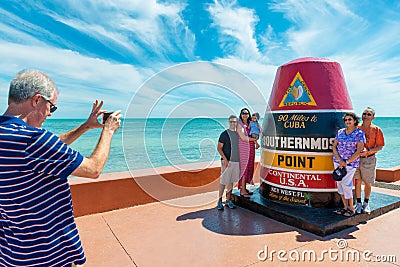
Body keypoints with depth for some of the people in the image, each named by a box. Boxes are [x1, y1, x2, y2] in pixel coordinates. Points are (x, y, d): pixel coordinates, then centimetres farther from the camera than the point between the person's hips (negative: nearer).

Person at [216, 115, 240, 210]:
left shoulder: (237, 134, 12)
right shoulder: (224, 134, -6)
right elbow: (219, 148, -8)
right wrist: (225, 159, -18)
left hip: (236, 161, 6)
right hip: (227, 161, -6)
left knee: (231, 181, 11)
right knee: (223, 181, -3)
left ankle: (228, 200, 21)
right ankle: (220, 201, 7)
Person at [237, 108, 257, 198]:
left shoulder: (250, 124, 15)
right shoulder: (239, 125, -5)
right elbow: (243, 137, -14)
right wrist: (254, 139, -5)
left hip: (251, 148, 7)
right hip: (243, 148, -7)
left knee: (249, 168, 9)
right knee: (244, 168, -5)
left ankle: (244, 188, 18)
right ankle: (242, 190, 2)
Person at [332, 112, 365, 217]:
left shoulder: (359, 133, -5)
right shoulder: (340, 132, 7)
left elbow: (359, 151, -9)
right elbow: (334, 146, 5)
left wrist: (346, 162, -14)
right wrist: (340, 160, -8)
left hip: (351, 162, -5)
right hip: (337, 161, 5)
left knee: (346, 184, -8)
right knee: (339, 183, 6)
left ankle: (351, 208, 10)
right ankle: (345, 206, 19)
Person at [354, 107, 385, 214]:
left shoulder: (376, 130, -2)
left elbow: (380, 146, -2)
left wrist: (368, 151, -17)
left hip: (369, 159, -1)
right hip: (356, 158, 2)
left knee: (367, 183, 7)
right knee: (357, 181, 6)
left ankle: (366, 203, 25)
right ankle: (358, 203, 18)